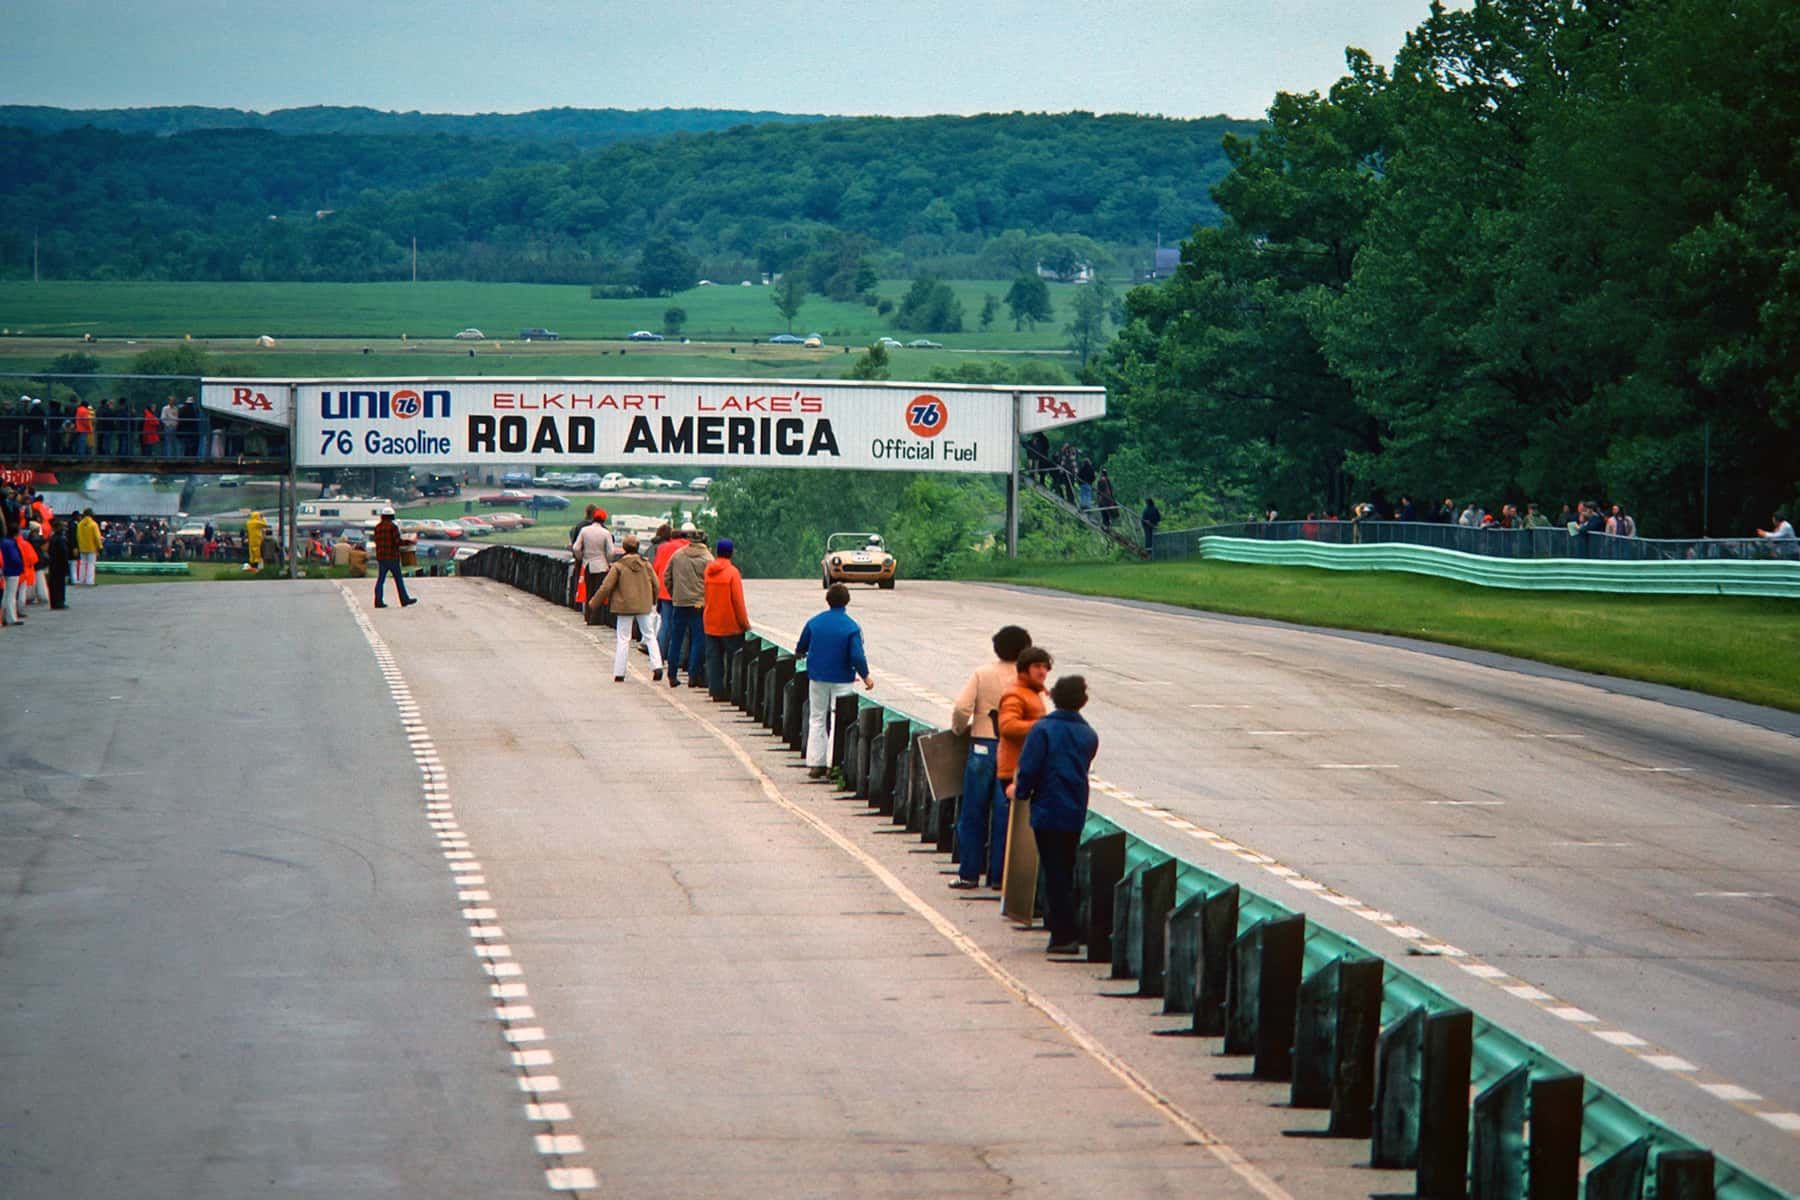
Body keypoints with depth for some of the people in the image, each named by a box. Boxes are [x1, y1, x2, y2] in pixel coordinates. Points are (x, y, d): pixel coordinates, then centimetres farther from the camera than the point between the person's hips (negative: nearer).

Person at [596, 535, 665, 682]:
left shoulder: (618, 566, -10)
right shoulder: (646, 564, 0)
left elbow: (606, 587, -8)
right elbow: (655, 584, 7)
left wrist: (594, 602, 5)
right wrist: (653, 602, 25)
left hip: (625, 606, -3)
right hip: (644, 606, 3)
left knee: (623, 639, 4)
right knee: (649, 635, 14)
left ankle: (619, 673, 5)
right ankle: (657, 666, 1)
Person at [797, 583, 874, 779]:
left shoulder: (814, 622, -2)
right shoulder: (851, 627, -12)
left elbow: (800, 648, 11)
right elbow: (857, 656, -16)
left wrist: (798, 654, 35)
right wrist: (865, 676, -1)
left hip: (817, 678, 3)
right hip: (841, 680, -3)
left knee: (817, 720, 12)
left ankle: (815, 764, 11)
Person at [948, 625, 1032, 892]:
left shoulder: (981, 674, -3)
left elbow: (961, 708, -12)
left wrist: (960, 729, 8)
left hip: (982, 747, 0)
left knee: (973, 814, 7)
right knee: (1004, 815, 6)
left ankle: (969, 874, 8)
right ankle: (998, 875, 8)